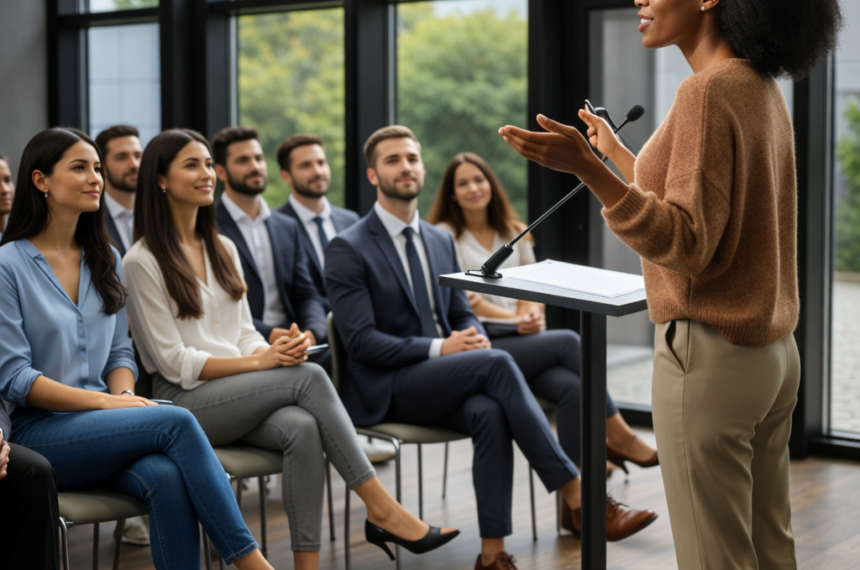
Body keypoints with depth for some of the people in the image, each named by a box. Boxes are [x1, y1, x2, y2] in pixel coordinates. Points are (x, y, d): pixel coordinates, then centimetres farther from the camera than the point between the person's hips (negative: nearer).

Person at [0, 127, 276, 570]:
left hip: (99, 432, 5)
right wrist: (107, 402, -17)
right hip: (39, 434, -5)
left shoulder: (105, 260, 15)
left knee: (168, 477, -30)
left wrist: (126, 394, -6)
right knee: (177, 422, -28)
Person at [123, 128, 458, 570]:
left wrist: (276, 350, -8)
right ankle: (382, 510, -23)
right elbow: (174, 361, -9)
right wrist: (257, 362, -17)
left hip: (239, 394, 6)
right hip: (184, 400, -6)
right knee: (308, 377, -27)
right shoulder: (142, 261, -5)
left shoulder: (222, 249, 18)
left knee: (301, 428, -29)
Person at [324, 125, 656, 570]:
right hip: (386, 389, -5)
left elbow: (462, 314, 18)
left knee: (489, 412, -31)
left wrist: (473, 338, -9)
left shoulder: (440, 241, 15)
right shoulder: (348, 249, -5)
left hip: (442, 381, 5)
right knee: (496, 364, -29)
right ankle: (578, 499, -29)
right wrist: (440, 347, -22)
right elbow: (360, 340, -13)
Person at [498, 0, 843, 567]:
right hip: (773, 352, 9)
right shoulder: (763, 91, 10)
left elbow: (688, 245, -20)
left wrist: (586, 168, -29)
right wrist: (614, 152, 32)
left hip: (710, 356, -9)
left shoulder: (709, 91, -17)